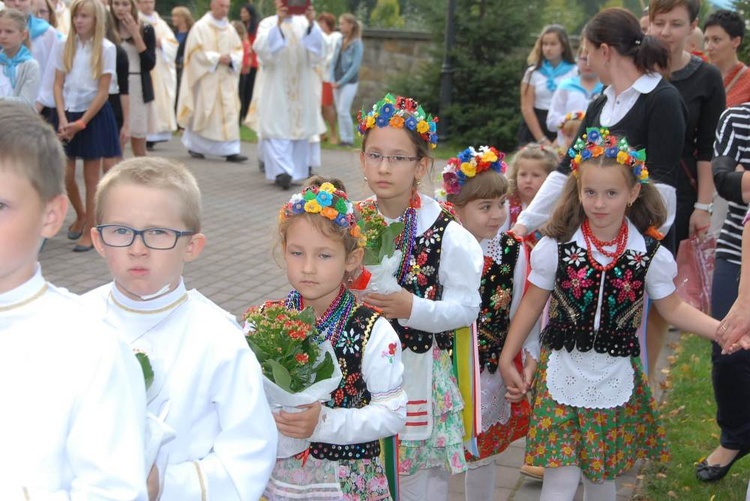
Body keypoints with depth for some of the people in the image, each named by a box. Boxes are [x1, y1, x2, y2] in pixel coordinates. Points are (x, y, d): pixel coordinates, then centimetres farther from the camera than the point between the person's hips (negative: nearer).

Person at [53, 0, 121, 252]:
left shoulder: (106, 48, -8)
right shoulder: (64, 46, 3)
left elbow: (103, 92, -9)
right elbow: (58, 85, 2)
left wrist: (81, 123, -13)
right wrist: (63, 119, -12)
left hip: (94, 116, -3)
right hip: (67, 115, 3)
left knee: (91, 178, 3)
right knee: (66, 175, 5)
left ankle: (89, 231, 12)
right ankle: (81, 215, 32)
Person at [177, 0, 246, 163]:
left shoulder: (230, 29, 11)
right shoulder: (200, 27, -4)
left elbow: (238, 50, 10)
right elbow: (197, 52, -11)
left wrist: (231, 59, -11)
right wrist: (217, 58, -18)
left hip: (226, 79, 4)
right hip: (206, 78, -4)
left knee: (229, 113, -4)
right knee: (202, 112, 2)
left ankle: (230, 150, -7)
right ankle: (194, 146, 19)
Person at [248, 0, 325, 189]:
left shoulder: (305, 23, 7)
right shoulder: (268, 23, 3)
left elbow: (318, 50, -7)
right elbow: (262, 49, -15)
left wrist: (311, 24, -20)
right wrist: (278, 23, -24)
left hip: (301, 87, 2)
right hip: (275, 87, -2)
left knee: (300, 127, 6)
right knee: (276, 127, -11)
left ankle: (298, 170, 16)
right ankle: (281, 171, -19)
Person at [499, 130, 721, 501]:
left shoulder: (650, 254, -6)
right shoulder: (556, 246, -9)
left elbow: (672, 308, 5)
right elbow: (532, 303, 1)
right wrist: (507, 359, 3)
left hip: (616, 382, 1)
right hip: (562, 376, -1)